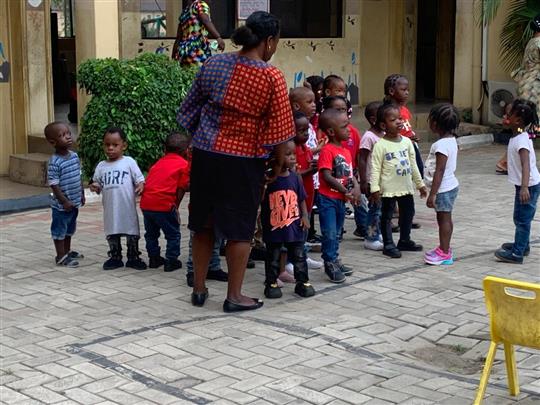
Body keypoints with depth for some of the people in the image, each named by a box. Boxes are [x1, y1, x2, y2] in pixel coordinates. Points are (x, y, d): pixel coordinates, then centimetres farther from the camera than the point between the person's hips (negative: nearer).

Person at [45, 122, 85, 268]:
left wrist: (81, 194, 15)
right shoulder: (55, 162, -21)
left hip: (74, 202, 8)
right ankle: (61, 256, 15)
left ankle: (67, 251, 37)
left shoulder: (74, 156, 2)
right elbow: (54, 184, -20)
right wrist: (64, 201, -21)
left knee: (70, 228, 22)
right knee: (60, 229, 6)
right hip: (61, 205, -8)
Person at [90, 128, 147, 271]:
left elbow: (139, 179, -1)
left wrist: (140, 186, -22)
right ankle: (115, 258, 24)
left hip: (128, 207, -3)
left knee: (132, 233, 6)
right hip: (110, 209, 3)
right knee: (112, 233, 11)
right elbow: (98, 185, 14)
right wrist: (95, 187, -8)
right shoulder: (101, 166, 8)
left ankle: (133, 258, 18)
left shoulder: (129, 162, -1)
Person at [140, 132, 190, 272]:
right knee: (173, 234, 10)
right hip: (164, 204, -6)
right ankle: (171, 261, 11)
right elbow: (181, 189, -2)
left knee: (151, 233, 23)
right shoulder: (184, 164, 2)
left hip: (146, 203, 6)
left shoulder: (159, 162, 22)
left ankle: (154, 258, 30)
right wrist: (175, 207, 8)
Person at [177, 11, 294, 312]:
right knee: (240, 229, 7)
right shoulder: (272, 77, -12)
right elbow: (279, 130, -10)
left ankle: (199, 289, 25)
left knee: (203, 224, 15)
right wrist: (280, 164, 4)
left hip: (205, 155, 5)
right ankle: (234, 296, 15)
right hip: (244, 162, -5)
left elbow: (189, 111, 10)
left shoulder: (213, 65, 2)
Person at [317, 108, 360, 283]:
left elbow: (350, 172, 12)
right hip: (328, 198, -8)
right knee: (330, 233, -5)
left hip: (341, 199, 8)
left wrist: (356, 187, -7)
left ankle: (335, 261, 29)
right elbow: (327, 176, -23)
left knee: (337, 232, 18)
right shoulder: (327, 151, -17)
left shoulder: (346, 150, 9)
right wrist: (346, 191, -24)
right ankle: (330, 263, 6)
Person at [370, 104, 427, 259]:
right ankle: (388, 245, 12)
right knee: (387, 217, 3)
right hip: (389, 189, -6)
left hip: (406, 187, 6)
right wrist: (375, 188, -22)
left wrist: (420, 184, 14)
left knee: (408, 214, 16)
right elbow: (375, 168, -15)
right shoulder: (381, 145, -13)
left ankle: (404, 240, 32)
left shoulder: (407, 141, 4)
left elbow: (413, 165, 12)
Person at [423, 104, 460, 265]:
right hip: (451, 184, 10)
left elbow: (439, 171, -25)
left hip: (443, 188, -10)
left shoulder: (441, 145, -23)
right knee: (445, 218, 17)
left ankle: (444, 253, 4)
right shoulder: (451, 140, 7)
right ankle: (444, 248, 28)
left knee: (444, 218, -2)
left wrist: (432, 194, -23)